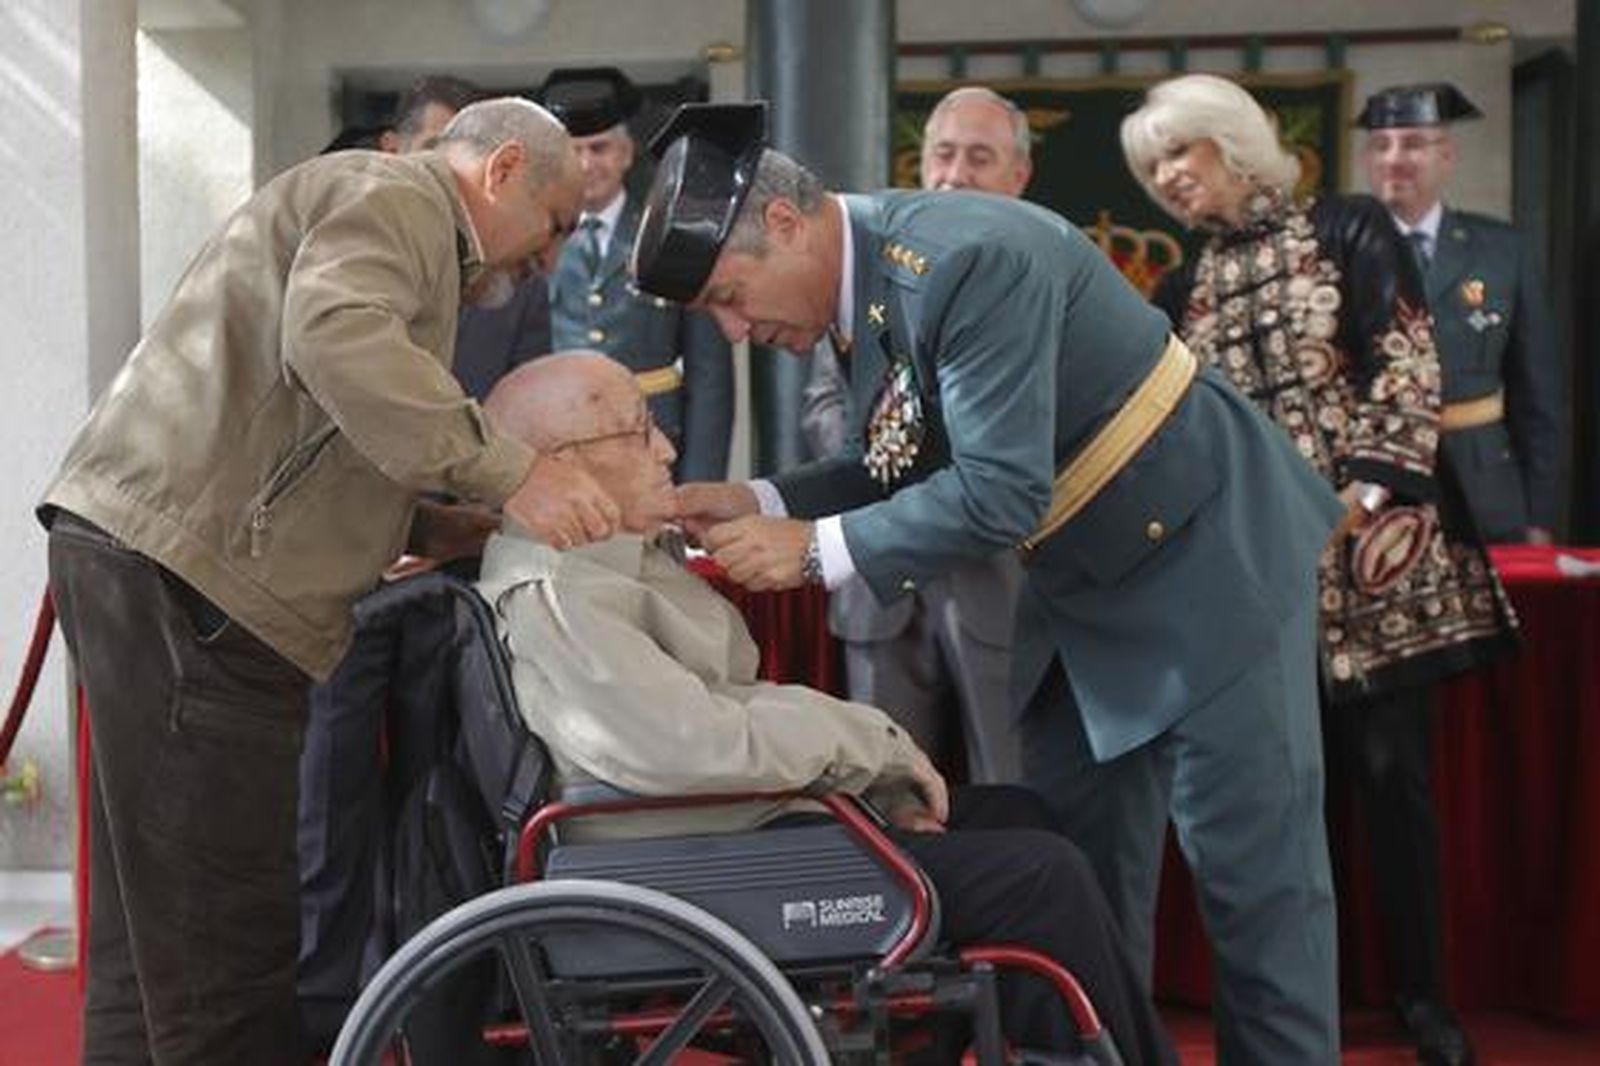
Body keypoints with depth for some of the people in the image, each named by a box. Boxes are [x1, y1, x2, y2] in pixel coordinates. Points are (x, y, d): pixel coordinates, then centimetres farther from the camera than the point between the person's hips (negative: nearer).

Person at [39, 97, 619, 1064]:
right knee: (228, 946, -8)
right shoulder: (396, 197, -3)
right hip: (183, 570, -11)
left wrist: (471, 526, 15)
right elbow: (335, 335, -25)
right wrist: (507, 470, -24)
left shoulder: (400, 224, 29)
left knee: (154, 937, 14)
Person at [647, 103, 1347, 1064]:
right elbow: (913, 471, 9)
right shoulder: (869, 277, 1)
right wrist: (761, 504, -4)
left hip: (1208, 553, -9)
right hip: (1092, 592, 9)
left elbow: (1002, 491, -30)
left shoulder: (966, 259, -27)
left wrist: (815, 548, -24)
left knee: (1253, 868, -2)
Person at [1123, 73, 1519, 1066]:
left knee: (1391, 769, -2)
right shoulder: (1188, 289, 15)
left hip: (1369, 541, -4)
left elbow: (1406, 364, -7)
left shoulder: (1350, 228, 2)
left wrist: (1382, 492, -17)